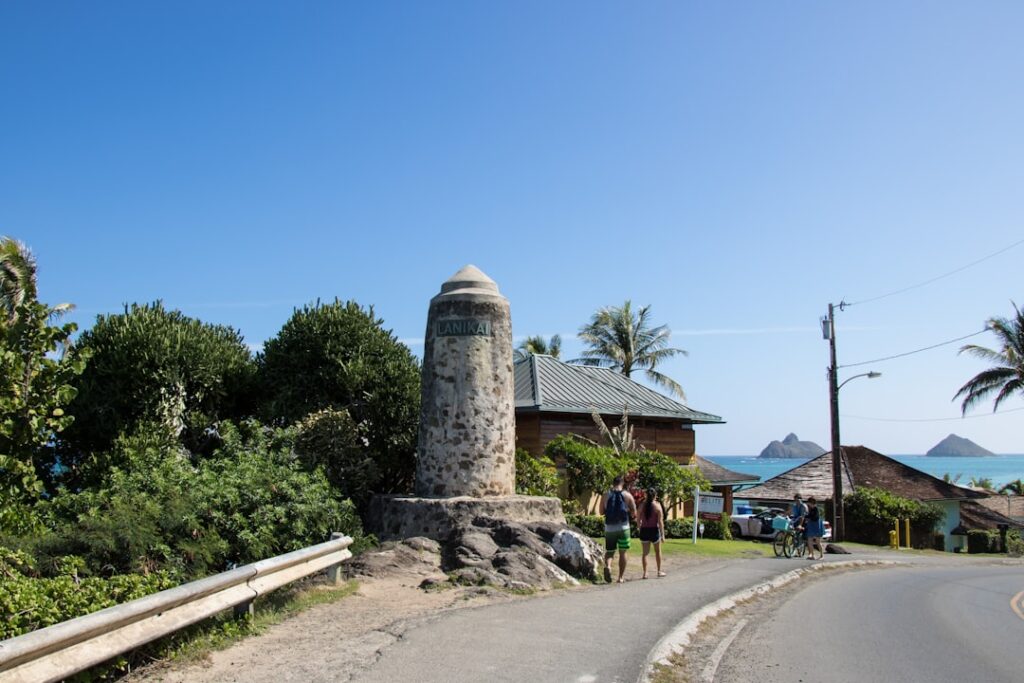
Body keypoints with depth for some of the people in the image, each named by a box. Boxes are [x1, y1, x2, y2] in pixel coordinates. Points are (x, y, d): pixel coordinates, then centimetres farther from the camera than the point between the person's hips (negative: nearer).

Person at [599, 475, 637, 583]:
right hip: (623, 527, -1)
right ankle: (621, 577, 9)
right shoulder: (627, 495, 0)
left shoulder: (605, 496, 2)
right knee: (622, 553, 9)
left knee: (609, 551, 10)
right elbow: (634, 513, 0)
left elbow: (601, 512, 7)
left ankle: (607, 566, -19)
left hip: (609, 527, 1)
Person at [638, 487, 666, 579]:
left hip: (644, 530, 2)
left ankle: (645, 573, 4)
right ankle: (659, 571, 25)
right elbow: (660, 521, -11)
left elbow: (639, 519, 1)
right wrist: (662, 534, -6)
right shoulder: (657, 505, -8)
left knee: (645, 553, 9)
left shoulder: (642, 505, -1)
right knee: (658, 551, 18)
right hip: (654, 530, -2)